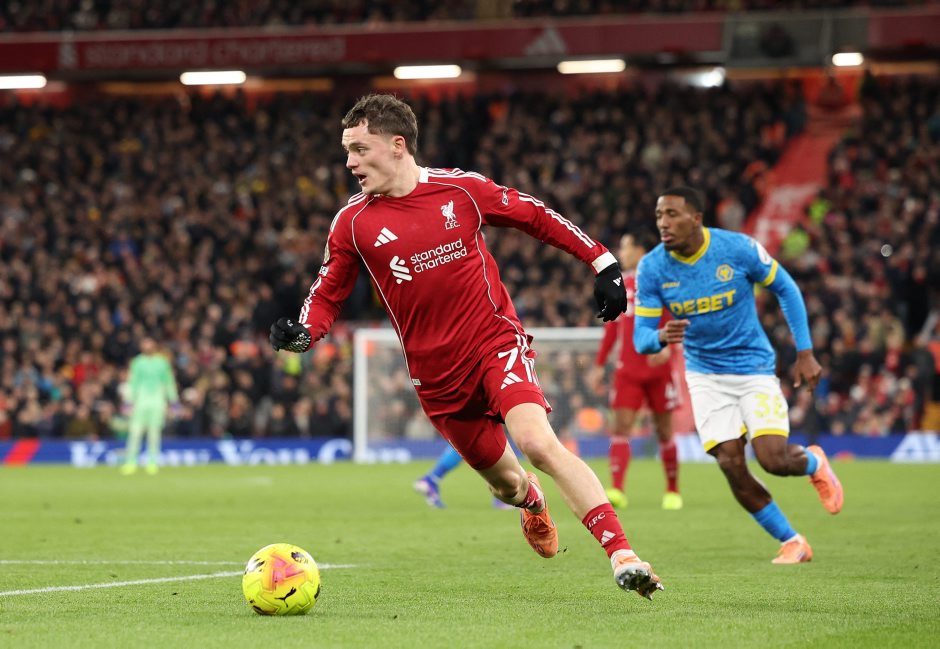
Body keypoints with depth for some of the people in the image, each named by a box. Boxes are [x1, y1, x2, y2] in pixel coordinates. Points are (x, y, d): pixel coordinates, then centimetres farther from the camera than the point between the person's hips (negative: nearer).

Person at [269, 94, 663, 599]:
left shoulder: (462, 189, -5)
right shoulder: (353, 223, -2)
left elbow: (537, 217, 7)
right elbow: (328, 293, 5)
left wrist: (601, 261, 6)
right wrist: (302, 332, -17)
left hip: (497, 341, -2)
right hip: (436, 375, 2)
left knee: (537, 442, -26)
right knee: (504, 482, 10)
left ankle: (621, 553, -24)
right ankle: (533, 504, 50)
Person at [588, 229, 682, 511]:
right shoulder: (619, 284, 12)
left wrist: (667, 346, -29)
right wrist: (599, 365, 16)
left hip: (658, 366, -4)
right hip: (627, 369, 4)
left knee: (663, 430, 5)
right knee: (620, 426, -11)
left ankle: (673, 491, 18)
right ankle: (617, 490, -21)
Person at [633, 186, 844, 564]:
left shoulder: (738, 249, -16)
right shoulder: (651, 269, -12)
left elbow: (786, 289, -1)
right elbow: (641, 337, -10)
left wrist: (805, 353, -3)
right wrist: (661, 337, -35)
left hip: (754, 367, -2)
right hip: (705, 374, 2)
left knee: (774, 460, -16)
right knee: (732, 468, -9)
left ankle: (814, 462, 22)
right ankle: (792, 542, 10)